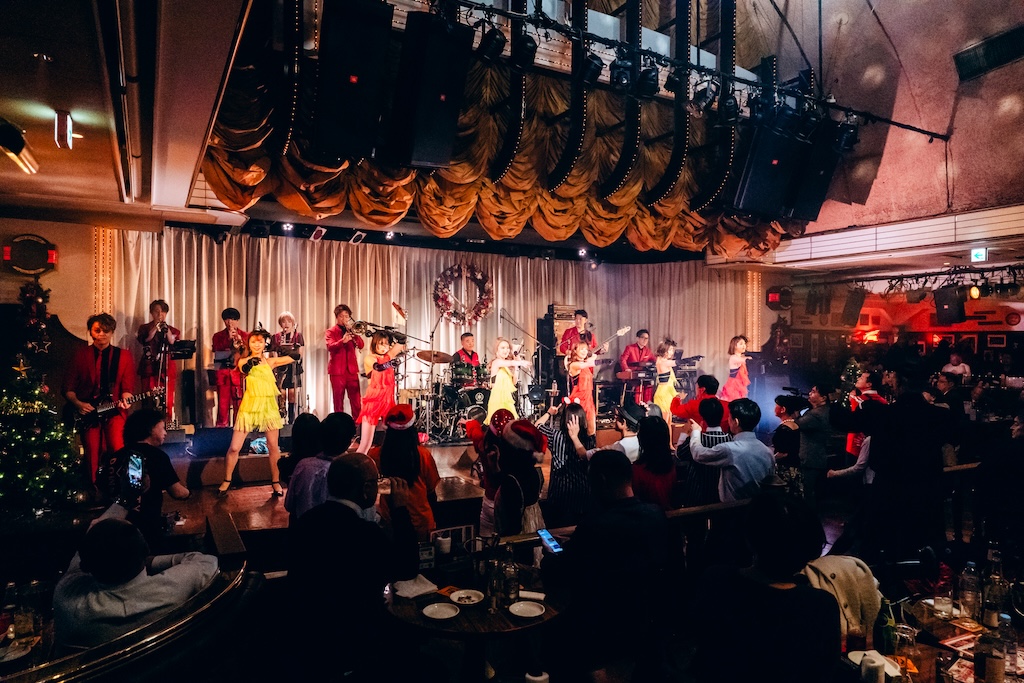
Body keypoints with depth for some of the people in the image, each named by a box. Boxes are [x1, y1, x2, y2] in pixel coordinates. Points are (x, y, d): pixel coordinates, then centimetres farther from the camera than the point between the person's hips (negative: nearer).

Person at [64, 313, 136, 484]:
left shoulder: (124, 356, 5)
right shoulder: (80, 356, 7)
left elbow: (127, 386, 3)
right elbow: (68, 388, 8)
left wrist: (125, 400, -17)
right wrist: (78, 404, -8)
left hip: (115, 410, -1)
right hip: (87, 412, 1)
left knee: (118, 450, -21)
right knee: (92, 456, 1)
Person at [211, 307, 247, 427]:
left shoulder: (245, 335, 13)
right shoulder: (218, 336, 15)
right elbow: (217, 351, -1)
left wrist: (240, 342, -14)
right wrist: (229, 339, -11)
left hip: (239, 371, -1)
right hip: (222, 372, 1)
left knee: (239, 399, -7)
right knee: (223, 400, -2)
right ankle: (222, 424, 4)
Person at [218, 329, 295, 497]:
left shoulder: (270, 362, 6)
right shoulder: (244, 361, 1)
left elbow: (293, 357, 4)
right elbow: (244, 368, -21)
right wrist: (249, 364, -40)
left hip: (269, 406, 2)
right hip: (249, 406, -1)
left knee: (273, 446, 6)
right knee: (234, 447, -1)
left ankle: (275, 482, 19)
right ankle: (226, 481, 19)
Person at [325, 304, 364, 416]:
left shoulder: (352, 331, 16)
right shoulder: (330, 332, 5)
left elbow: (361, 345, 2)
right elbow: (331, 347, -14)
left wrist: (354, 332, -10)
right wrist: (342, 341, -30)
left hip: (352, 369, 3)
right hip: (337, 370, -3)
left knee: (356, 400, -1)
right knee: (338, 400, 1)